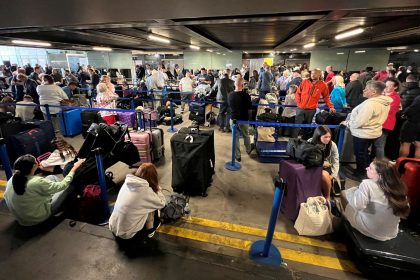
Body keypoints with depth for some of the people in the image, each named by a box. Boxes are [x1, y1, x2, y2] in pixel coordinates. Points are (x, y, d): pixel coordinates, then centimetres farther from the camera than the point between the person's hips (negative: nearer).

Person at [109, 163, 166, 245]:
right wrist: (157, 188, 1)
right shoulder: (145, 190, -24)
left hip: (113, 229, 6)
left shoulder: (127, 183, -5)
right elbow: (162, 203, -9)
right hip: (126, 238, -6)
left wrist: (155, 190, 5)